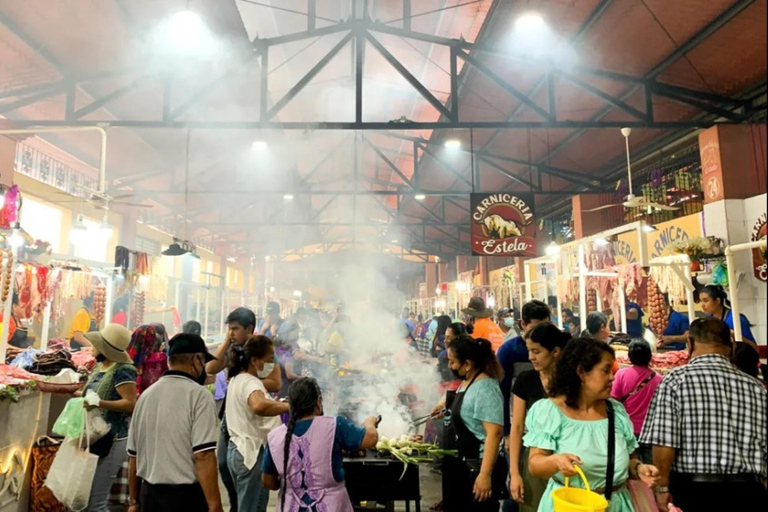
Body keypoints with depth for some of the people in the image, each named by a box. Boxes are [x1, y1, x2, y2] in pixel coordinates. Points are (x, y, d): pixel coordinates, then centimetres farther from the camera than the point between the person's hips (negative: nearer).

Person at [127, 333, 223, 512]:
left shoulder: (146, 394, 7)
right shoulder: (198, 394, -14)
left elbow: (133, 455, 13)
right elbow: (203, 456, -21)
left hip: (149, 494, 7)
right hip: (186, 496, -7)